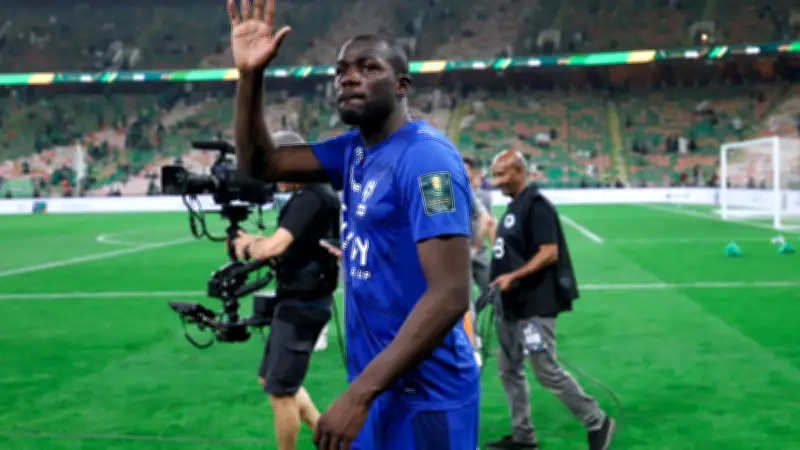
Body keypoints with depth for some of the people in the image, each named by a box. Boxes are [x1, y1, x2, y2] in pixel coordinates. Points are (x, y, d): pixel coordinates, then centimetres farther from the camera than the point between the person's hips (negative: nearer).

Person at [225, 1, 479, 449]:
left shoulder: (426, 157, -18)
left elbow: (450, 295, -26)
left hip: (424, 397, -8)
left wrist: (359, 393, -27)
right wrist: (249, 75, -5)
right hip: (377, 381, 8)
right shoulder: (354, 150, 8)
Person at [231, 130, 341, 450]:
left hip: (302, 305, -10)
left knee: (280, 390, 1)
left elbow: (273, 247, -31)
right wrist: (254, 243, -2)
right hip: (297, 302, 10)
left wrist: (248, 246, -9)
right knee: (271, 380, 20)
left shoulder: (311, 198, -21)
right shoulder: (313, 193, 11)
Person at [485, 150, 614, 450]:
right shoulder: (514, 206, 13)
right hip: (512, 304, 10)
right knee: (508, 369, 13)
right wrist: (502, 282, 16)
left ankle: (598, 423, 11)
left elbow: (549, 253, -21)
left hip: (535, 305, -10)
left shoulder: (535, 205, -15)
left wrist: (513, 276, -27)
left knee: (547, 371, -4)